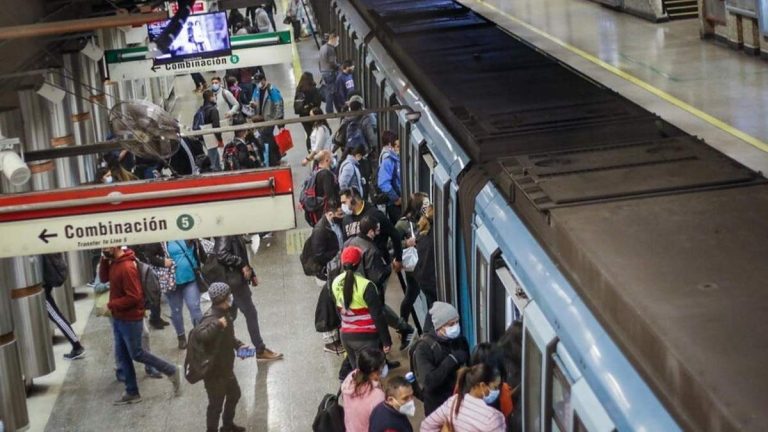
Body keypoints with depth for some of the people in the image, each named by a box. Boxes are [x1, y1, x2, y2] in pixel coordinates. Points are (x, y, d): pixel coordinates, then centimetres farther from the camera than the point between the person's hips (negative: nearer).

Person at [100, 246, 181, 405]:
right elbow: (103, 278, 10)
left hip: (130, 319, -9)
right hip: (118, 318, 9)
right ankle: (132, 392, 21)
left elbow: (133, 297, -26)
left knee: (136, 354, 1)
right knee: (122, 356, 13)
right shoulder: (114, 263, 4)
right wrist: (104, 259, -3)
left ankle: (172, 371, 14)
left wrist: (110, 305, -20)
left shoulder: (127, 267, -25)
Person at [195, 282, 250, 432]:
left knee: (234, 394, 29)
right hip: (214, 371, -10)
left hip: (225, 367, 10)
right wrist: (217, 324, -48)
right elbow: (200, 334, -48)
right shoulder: (211, 318, -29)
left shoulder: (224, 313, 2)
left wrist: (239, 345, 5)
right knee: (216, 404, 6)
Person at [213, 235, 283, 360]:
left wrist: (251, 274, 16)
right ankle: (260, 350, 2)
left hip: (238, 278, 10)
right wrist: (242, 265, -24)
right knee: (250, 313, -4)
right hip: (234, 279, -10)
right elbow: (221, 254, -29)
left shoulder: (234, 234, 13)